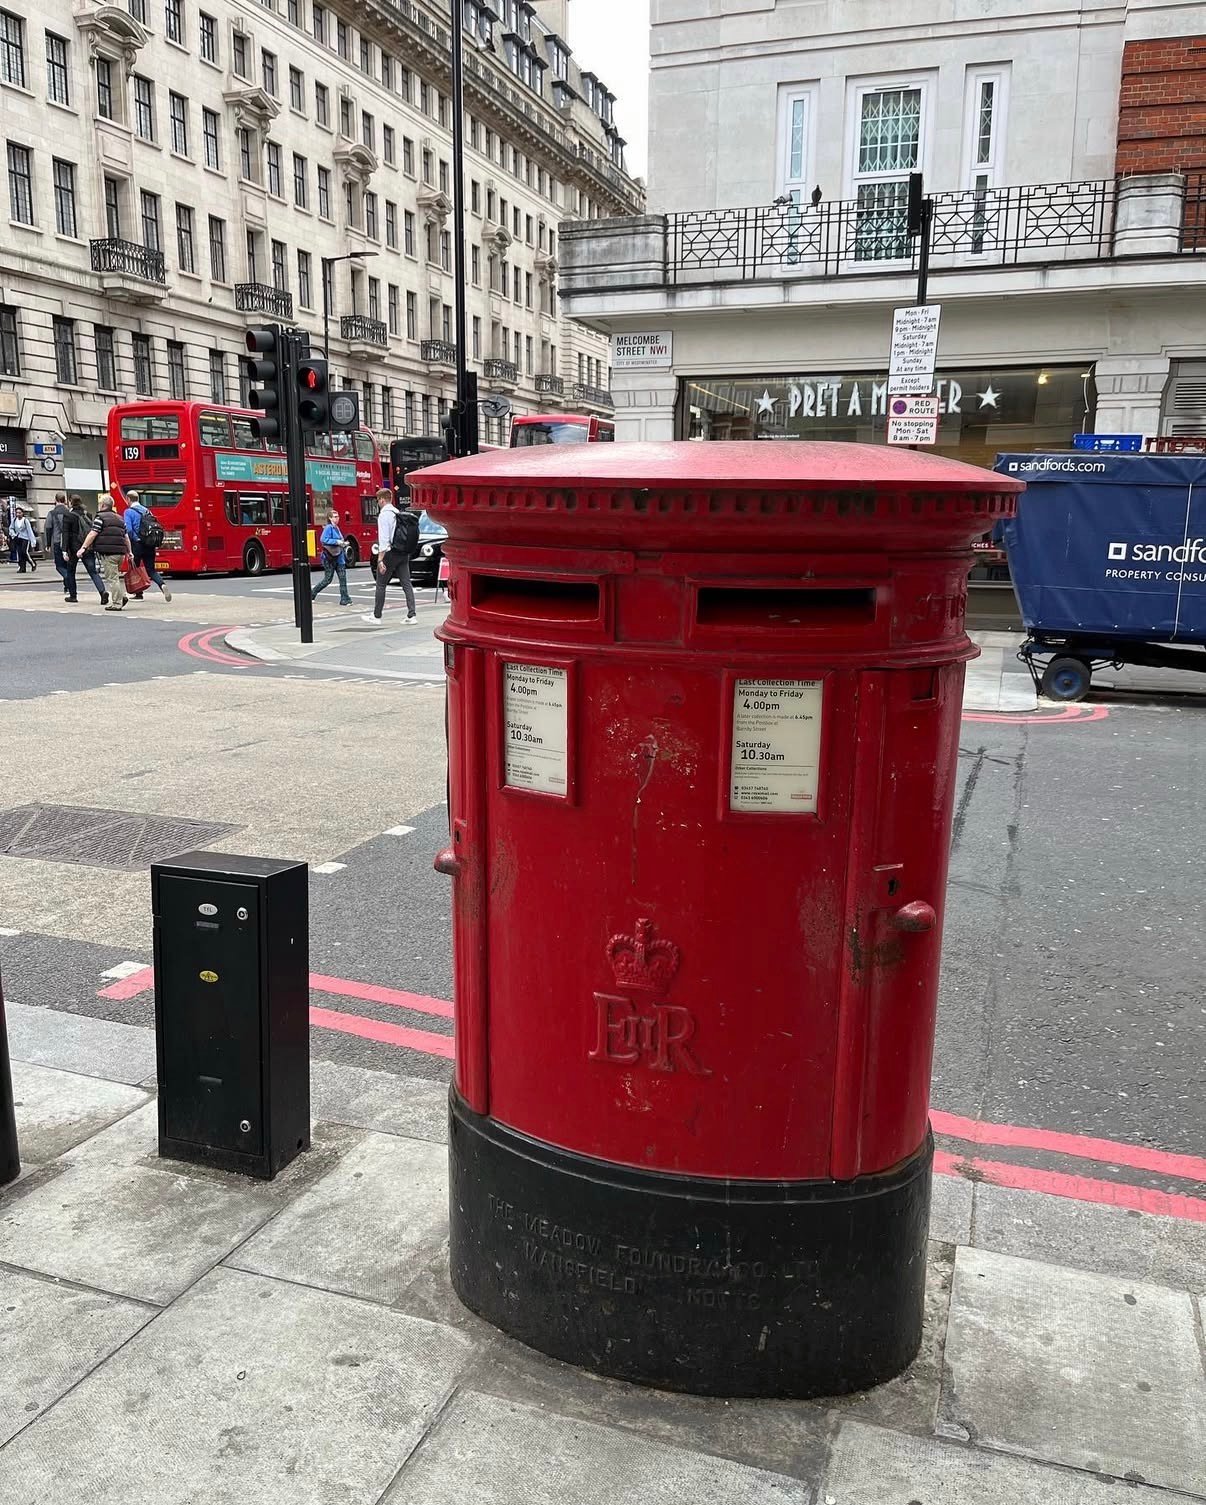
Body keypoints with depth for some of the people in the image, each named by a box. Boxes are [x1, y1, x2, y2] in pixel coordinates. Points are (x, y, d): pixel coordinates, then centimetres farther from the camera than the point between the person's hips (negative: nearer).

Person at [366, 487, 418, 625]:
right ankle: (412, 615, -1)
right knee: (407, 584, 4)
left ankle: (376, 616, 12)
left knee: (381, 585, 5)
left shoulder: (384, 515, -11)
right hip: (404, 553, 7)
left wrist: (380, 560, -18)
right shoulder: (400, 514, 11)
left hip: (390, 553, -7)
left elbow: (383, 539, -17)